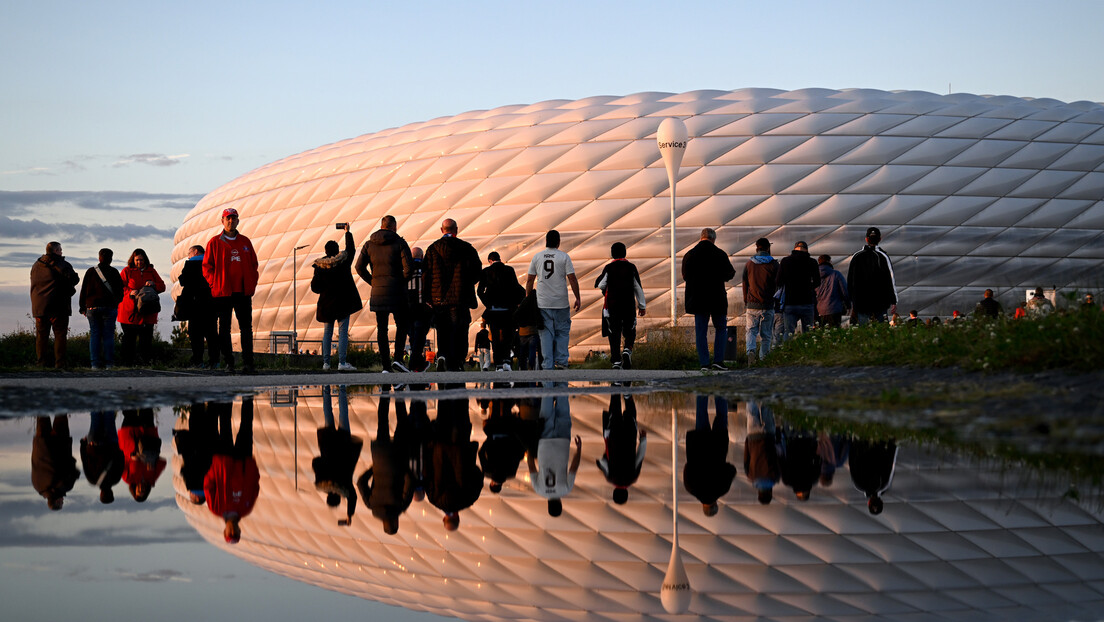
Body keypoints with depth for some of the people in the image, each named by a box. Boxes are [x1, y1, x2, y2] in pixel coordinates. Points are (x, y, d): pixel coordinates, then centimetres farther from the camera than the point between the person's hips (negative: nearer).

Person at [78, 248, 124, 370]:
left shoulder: (91, 271, 3)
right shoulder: (114, 272, -1)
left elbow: (84, 290, 5)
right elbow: (120, 291, 4)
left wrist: (83, 307, 12)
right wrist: (116, 302, 21)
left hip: (92, 307, 1)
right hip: (109, 308, -1)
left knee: (94, 335, 4)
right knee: (108, 335, 1)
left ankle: (95, 363, -2)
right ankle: (109, 363, -3)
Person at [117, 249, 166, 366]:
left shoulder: (151, 271, 16)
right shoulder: (127, 271, 7)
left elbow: (162, 286, 15)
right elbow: (120, 287, 2)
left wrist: (153, 284, -7)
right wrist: (129, 292, -16)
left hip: (147, 313, 2)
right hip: (130, 311, -2)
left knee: (146, 337, -4)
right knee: (129, 337, -2)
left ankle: (145, 359, 0)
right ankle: (127, 362, 3)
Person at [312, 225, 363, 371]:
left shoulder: (319, 266, -4)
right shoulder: (344, 260, -6)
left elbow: (314, 287, -3)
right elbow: (351, 249, 13)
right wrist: (347, 232, 23)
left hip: (326, 303, 2)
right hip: (343, 302, -2)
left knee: (327, 332, 13)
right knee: (343, 331, -5)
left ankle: (326, 362, 11)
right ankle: (342, 362, -15)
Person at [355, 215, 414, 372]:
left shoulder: (369, 244, 6)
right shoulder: (399, 243, -4)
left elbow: (359, 267, 1)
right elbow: (409, 267, -13)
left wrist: (372, 282, 11)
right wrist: (402, 281, 3)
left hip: (378, 292, 3)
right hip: (396, 291, -3)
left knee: (381, 329, 7)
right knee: (402, 325, 10)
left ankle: (385, 365, 4)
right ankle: (398, 358, -6)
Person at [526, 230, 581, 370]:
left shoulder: (537, 257, 4)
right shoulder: (564, 257, -3)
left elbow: (530, 280, 6)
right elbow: (572, 279, -6)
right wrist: (578, 298, 0)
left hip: (543, 303, 2)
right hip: (561, 303, -2)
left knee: (546, 334, 4)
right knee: (562, 332, 10)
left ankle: (548, 365, 1)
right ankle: (561, 362, 4)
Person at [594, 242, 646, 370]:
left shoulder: (608, 268, -5)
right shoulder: (631, 267, -1)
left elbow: (600, 285, -3)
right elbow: (638, 288, 2)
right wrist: (642, 306, 9)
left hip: (612, 306, -1)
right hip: (629, 306, 1)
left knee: (614, 335, 4)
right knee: (629, 332, 16)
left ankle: (616, 361, -2)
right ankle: (627, 351, -10)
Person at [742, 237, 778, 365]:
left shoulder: (749, 264, 3)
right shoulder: (774, 264, -3)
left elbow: (745, 285, 7)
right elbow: (778, 284, 2)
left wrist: (746, 302, 17)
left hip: (752, 305, 1)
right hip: (768, 305, -1)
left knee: (751, 331, 5)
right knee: (766, 335, 7)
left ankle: (750, 350, -19)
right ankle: (763, 358, 6)